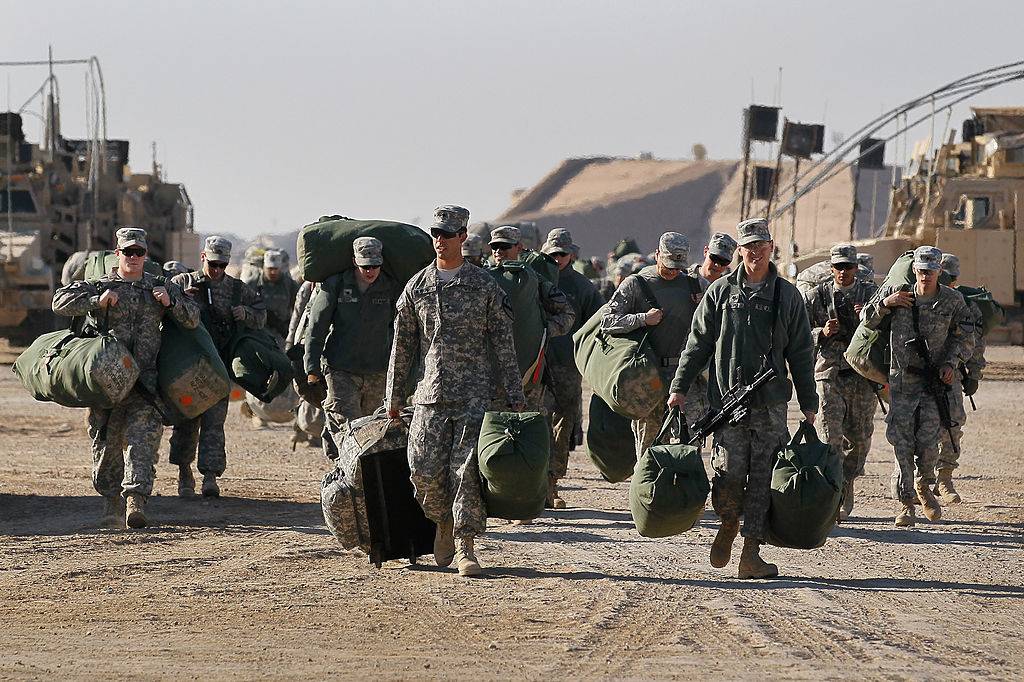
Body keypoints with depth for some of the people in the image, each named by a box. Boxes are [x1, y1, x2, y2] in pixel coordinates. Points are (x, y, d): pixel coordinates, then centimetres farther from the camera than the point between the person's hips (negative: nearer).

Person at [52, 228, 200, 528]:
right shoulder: (100, 286, 7)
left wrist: (170, 302, -5)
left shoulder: (161, 287, 14)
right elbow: (61, 302, -4)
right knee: (106, 441, 4)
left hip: (145, 380, 0)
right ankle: (112, 501, 21)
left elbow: (193, 319, 14)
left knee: (143, 438, -15)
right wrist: (98, 301, -16)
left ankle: (136, 500, -25)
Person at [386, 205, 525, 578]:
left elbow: (503, 345, 3)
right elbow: (402, 346, 13)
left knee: (467, 469, -7)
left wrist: (515, 396, 0)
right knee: (426, 470, -4)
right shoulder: (416, 287, 8)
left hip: (475, 392, -2)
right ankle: (443, 523, 23)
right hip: (431, 393, 2)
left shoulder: (485, 286, 2)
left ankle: (465, 546, -3)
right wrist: (394, 398, 13)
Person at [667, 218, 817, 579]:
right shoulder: (721, 290, 7)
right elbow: (698, 343, 9)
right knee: (730, 470, -10)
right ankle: (728, 524, 21)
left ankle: (751, 554, 3)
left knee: (762, 476, -1)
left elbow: (800, 354, 11)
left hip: (771, 403, 1)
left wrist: (808, 403, 8)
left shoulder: (787, 296, 8)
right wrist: (680, 387, 3)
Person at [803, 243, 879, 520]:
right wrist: (822, 333, -13)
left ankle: (847, 484, 27)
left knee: (859, 437, 7)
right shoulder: (817, 295, 5)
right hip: (829, 374, -2)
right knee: (832, 436, -12)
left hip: (863, 375, 2)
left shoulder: (871, 293, 7)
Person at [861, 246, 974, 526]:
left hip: (936, 379, 0)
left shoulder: (952, 301, 0)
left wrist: (951, 363, -6)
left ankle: (924, 486, 22)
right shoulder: (896, 292, 0)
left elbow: (965, 336, 8)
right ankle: (905, 502, 4)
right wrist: (885, 303, -11)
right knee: (902, 441, -5)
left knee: (928, 440, -7)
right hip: (902, 378, 0)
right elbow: (868, 321, 7)